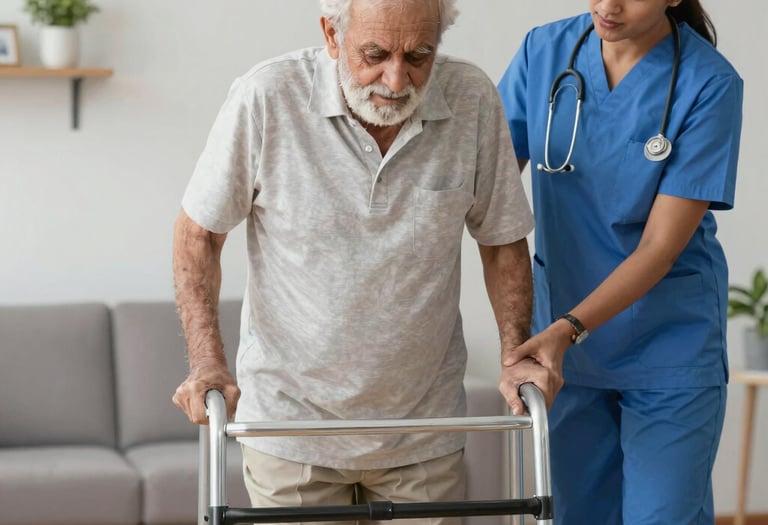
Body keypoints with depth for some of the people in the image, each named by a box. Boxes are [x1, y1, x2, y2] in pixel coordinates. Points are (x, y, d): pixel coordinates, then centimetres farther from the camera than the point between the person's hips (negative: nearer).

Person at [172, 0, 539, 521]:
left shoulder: (475, 101, -9)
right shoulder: (266, 98, -16)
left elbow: (502, 239, 4)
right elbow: (199, 230, -4)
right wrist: (207, 360, -14)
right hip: (290, 420, -2)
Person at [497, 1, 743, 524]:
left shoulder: (709, 84, -16)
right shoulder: (544, 50, -4)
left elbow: (661, 246, -17)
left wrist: (567, 330, -27)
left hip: (669, 349, -3)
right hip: (561, 342, 4)